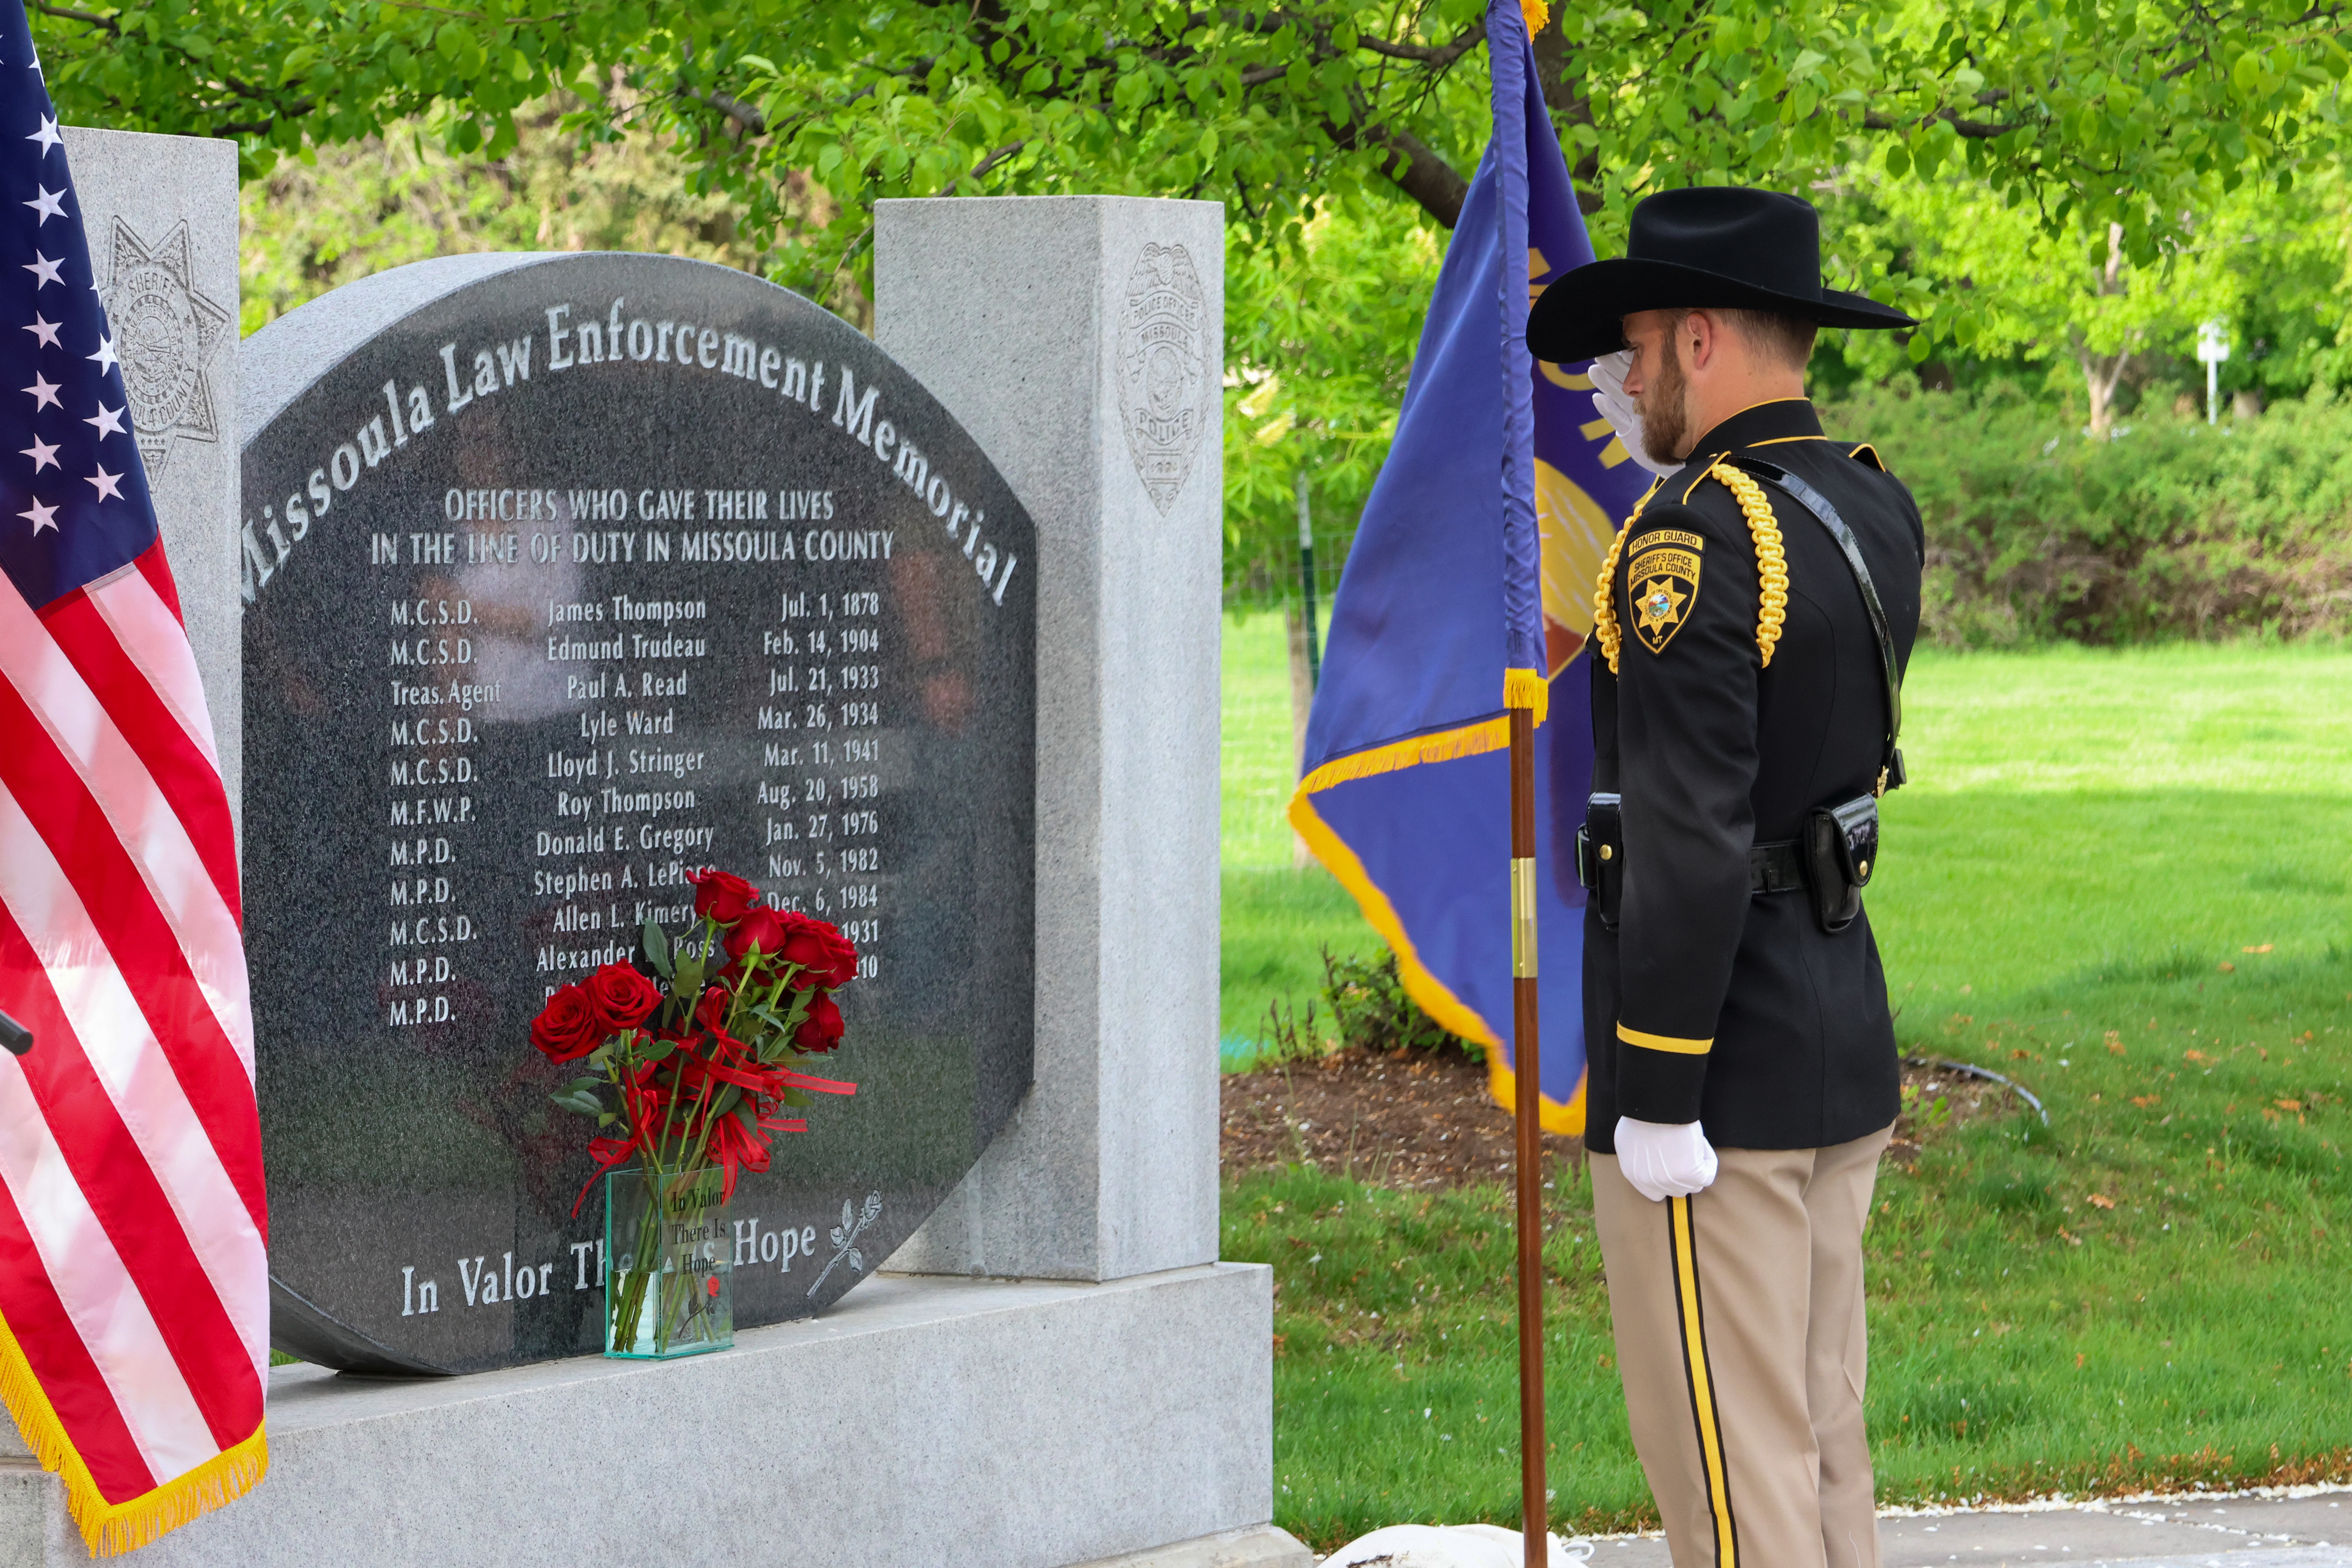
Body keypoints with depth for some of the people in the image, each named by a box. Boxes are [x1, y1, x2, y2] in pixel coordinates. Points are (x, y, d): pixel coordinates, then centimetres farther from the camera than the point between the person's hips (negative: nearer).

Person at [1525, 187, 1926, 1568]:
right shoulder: (1880, 510, 7)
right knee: (1816, 1433, 14)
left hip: (1723, 1070, -9)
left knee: (1724, 1455, -2)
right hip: (1844, 1038, 9)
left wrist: (1654, 1096, -19)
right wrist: (1674, 456, 16)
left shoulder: (1694, 538, -18)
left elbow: (1687, 843, -23)